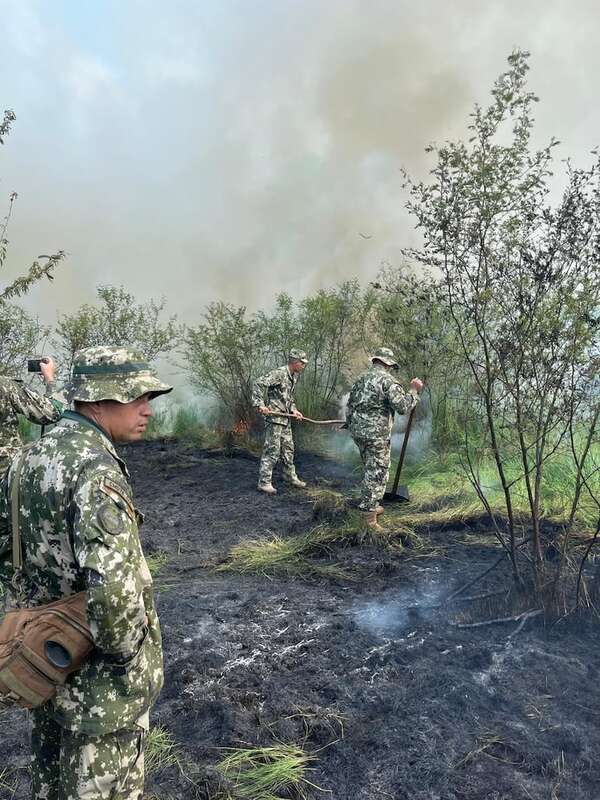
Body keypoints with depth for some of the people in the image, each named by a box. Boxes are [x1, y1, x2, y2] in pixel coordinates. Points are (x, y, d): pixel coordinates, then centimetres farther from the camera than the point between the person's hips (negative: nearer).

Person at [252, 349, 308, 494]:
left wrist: (293, 410, 11)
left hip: (285, 418, 9)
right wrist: (260, 404, -29)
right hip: (274, 417, -9)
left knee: (288, 448, 17)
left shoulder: (294, 376, 12)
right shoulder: (278, 373, -17)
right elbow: (258, 384, -23)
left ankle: (290, 477, 32)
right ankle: (264, 482, 1)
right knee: (272, 450, -7)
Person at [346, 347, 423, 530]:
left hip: (358, 431, 8)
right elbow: (402, 406, -19)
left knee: (371, 470, 22)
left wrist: (352, 428, 26)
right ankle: (370, 518, 1)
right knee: (377, 474, -1)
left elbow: (350, 407, 18)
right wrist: (414, 391, -5)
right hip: (377, 434, -8)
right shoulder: (387, 380, -11)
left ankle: (372, 506, 34)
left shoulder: (360, 379, 14)